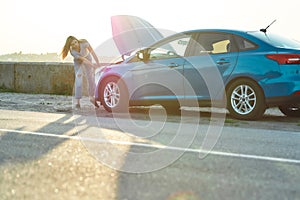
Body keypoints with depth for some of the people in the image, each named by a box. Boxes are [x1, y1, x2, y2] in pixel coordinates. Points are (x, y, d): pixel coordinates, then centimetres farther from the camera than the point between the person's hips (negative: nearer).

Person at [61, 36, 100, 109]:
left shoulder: (84, 42, -31)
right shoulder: (72, 51, -33)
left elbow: (92, 52, -26)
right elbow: (83, 60, -33)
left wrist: (98, 64, -29)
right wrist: (93, 66, -38)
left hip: (88, 59, 2)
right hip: (78, 62, -2)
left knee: (91, 79, 4)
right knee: (78, 80, -14)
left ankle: (91, 97, 23)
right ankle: (77, 101, -11)